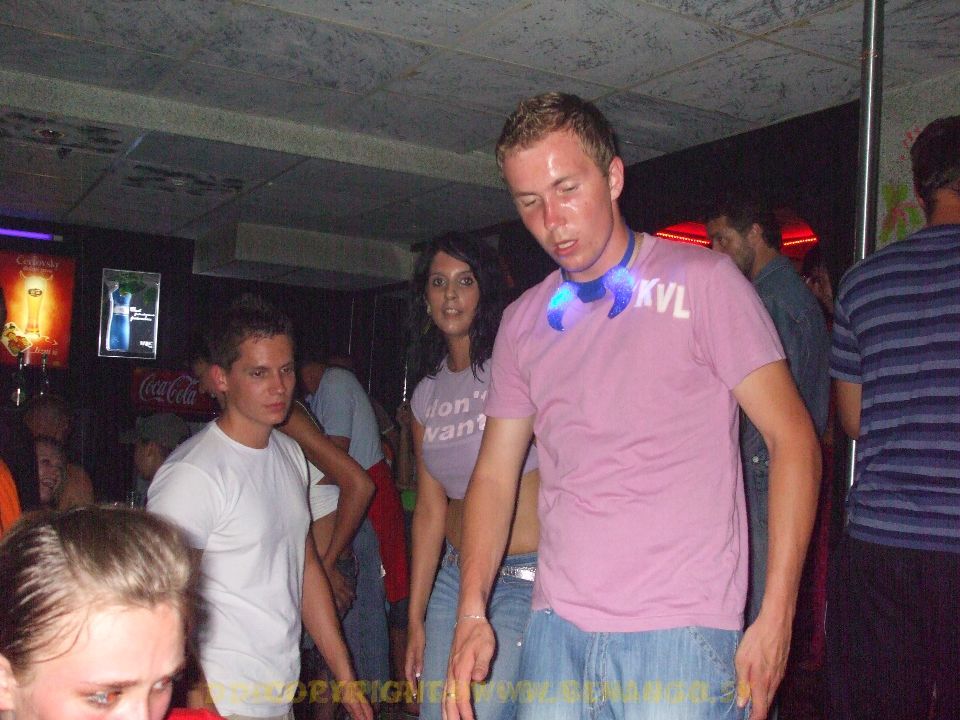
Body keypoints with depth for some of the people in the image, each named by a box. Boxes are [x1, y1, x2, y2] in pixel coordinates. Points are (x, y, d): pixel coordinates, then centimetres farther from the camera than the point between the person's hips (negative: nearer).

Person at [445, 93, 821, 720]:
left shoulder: (702, 281, -3)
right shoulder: (524, 321, 10)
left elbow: (793, 440, -5)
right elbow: (496, 473, 11)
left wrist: (776, 616, -12)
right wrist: (472, 613, -2)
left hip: (680, 630, -4)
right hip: (555, 629, 4)